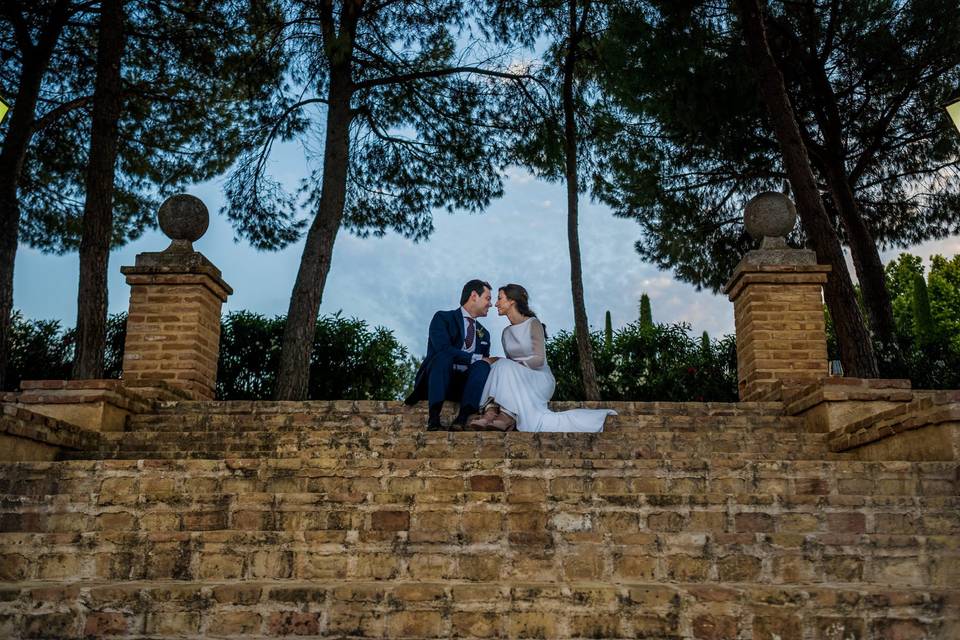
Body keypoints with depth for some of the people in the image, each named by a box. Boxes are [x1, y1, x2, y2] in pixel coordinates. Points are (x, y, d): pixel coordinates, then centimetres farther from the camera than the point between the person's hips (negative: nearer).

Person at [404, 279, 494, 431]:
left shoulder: (484, 333, 24)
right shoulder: (443, 318, 4)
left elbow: (485, 361, 19)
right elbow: (443, 349, -13)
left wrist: (483, 362, -4)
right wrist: (476, 358, -13)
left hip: (465, 384, 4)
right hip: (437, 381, -4)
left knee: (482, 366, -25)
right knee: (444, 356, -34)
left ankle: (462, 419, -40)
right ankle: (433, 419, -42)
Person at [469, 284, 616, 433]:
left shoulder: (533, 324, -4)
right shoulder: (506, 332, 17)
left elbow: (539, 359, -13)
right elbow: (510, 362, 15)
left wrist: (517, 365, -17)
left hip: (540, 378, -5)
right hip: (518, 379, 5)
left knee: (505, 367, -31)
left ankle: (507, 416, -42)